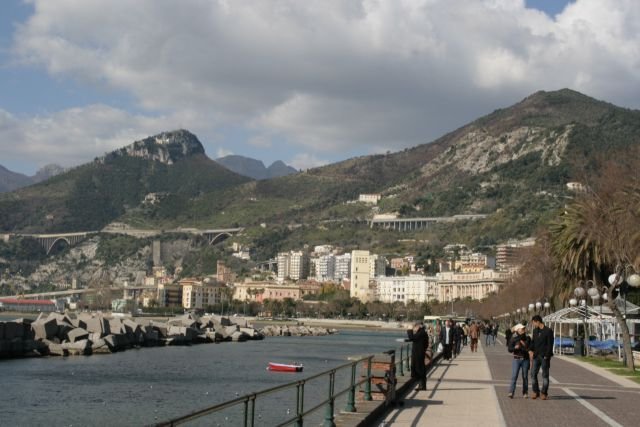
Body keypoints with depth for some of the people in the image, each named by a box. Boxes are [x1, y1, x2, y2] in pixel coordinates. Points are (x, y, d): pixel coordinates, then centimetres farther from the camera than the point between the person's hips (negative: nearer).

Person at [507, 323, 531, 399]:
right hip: (516, 359, -2)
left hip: (525, 359, 2)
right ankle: (511, 392, -12)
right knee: (514, 376, -10)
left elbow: (530, 348, 7)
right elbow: (510, 349, -2)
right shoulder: (513, 338, -1)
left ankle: (525, 393, 14)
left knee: (525, 376, 5)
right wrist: (515, 348, -21)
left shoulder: (527, 338, 5)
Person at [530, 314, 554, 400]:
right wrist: (531, 350, 0)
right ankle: (536, 392, 10)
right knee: (533, 374, 1)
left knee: (545, 375, 2)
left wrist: (547, 356, -15)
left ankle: (544, 393, 8)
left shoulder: (548, 331, -8)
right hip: (536, 356, 6)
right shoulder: (535, 331, 11)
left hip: (544, 356, -6)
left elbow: (550, 344, -10)